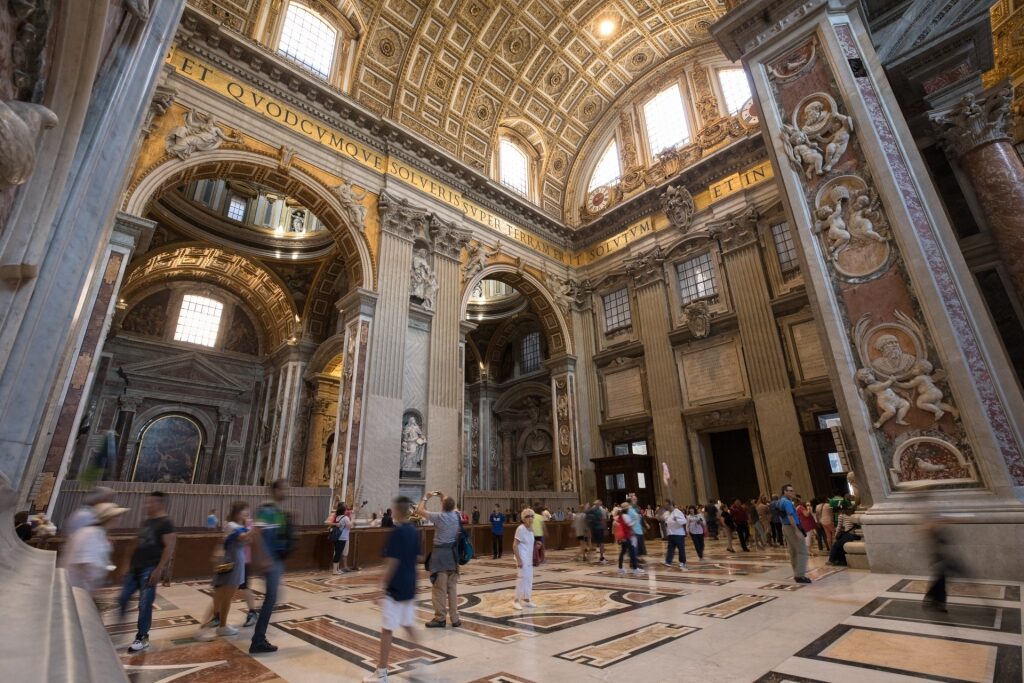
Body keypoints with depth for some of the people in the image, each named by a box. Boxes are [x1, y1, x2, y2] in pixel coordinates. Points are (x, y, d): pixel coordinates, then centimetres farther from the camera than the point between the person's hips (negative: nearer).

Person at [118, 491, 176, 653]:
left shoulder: (165, 523, -13)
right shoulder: (146, 521, 13)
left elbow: (169, 547, -18)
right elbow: (140, 545, 21)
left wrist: (159, 569, -21)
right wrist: (130, 565, 17)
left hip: (150, 569, -8)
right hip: (135, 567, 8)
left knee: (145, 604, -1)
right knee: (122, 599, 9)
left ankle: (142, 638, 13)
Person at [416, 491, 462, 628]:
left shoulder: (439, 517, -14)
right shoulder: (457, 516, -2)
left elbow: (419, 511, -3)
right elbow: (451, 508, 24)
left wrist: (426, 498, 9)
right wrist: (443, 497, 22)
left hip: (440, 553, -5)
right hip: (453, 553, 5)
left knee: (439, 588, 5)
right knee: (452, 587, 12)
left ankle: (440, 618, 13)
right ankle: (454, 618, 16)